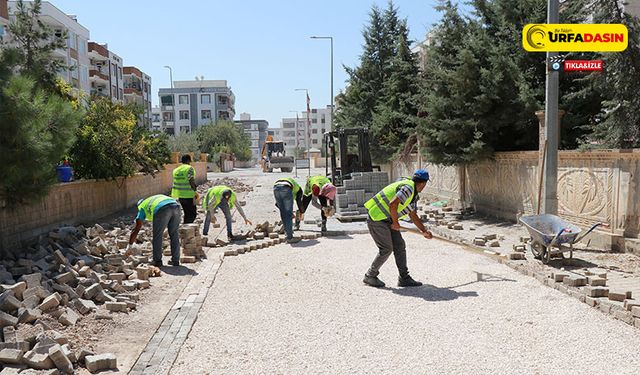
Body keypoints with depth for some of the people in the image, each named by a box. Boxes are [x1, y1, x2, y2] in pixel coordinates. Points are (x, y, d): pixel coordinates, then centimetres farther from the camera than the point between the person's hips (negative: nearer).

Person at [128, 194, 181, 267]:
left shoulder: (142, 207, 30)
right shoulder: (158, 198, 44)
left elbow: (136, 229, 29)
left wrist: (129, 245, 37)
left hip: (162, 209, -5)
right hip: (175, 206, 5)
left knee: (157, 237, 13)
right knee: (174, 235, 18)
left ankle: (157, 261, 19)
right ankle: (175, 260, 23)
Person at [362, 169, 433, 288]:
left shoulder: (413, 194, 16)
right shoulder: (408, 188, -18)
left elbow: (413, 215, 25)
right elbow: (393, 205, -29)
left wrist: (424, 231, 25)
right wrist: (396, 222, -16)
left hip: (387, 220, 10)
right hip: (377, 218, -10)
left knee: (399, 246, 7)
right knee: (386, 249, -5)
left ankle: (404, 278, 13)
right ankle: (370, 276, 10)